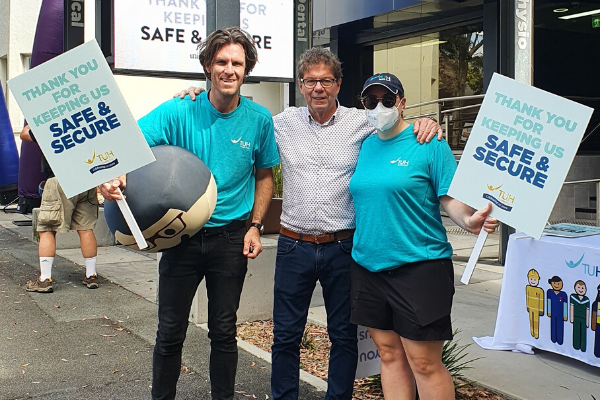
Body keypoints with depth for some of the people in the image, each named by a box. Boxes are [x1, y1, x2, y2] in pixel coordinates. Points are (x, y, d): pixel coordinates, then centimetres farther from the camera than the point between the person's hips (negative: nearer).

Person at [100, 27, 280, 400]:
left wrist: (255, 226, -1)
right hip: (182, 235, -1)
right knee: (170, 332, 7)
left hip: (231, 239, 1)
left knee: (224, 331, 13)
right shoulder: (178, 112, -9)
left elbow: (264, 176, 9)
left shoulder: (259, 119, -2)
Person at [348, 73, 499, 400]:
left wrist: (469, 220, -29)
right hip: (367, 264, 6)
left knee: (425, 363, -1)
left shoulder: (429, 143, -6)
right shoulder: (366, 146, 11)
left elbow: (450, 197, -11)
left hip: (418, 268, -6)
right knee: (389, 355, 14)